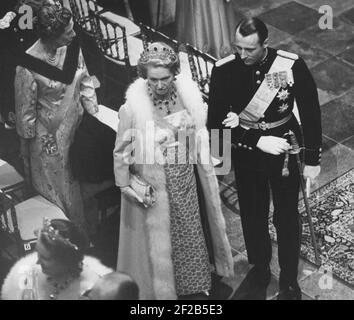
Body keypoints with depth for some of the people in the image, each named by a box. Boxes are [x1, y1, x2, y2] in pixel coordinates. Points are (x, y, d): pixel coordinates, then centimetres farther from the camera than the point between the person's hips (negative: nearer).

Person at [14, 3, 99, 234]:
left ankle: (83, 232, 42)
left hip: (77, 127, 5)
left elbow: (85, 82, 4)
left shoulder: (72, 48, -12)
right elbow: (26, 108, -15)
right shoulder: (28, 65, -27)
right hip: (49, 137, -5)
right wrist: (26, 144, -5)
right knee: (57, 188, 14)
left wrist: (94, 114, 5)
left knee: (80, 182, 21)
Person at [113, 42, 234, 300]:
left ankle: (194, 288, 41)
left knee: (190, 235, 20)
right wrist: (124, 185, -8)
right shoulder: (132, 108, -20)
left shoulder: (188, 96, -9)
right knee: (157, 243, 11)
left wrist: (205, 170, 12)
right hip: (152, 188, -4)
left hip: (186, 182, 4)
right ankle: (161, 289, 32)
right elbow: (122, 151, -9)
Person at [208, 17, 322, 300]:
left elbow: (310, 113, -9)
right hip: (247, 153, 1)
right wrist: (258, 141, -27)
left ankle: (289, 280, 32)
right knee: (253, 215, 18)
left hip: (285, 151, -1)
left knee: (287, 217, 12)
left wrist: (312, 159, -5)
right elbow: (217, 123, -19)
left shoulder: (292, 66, -20)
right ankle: (260, 266, 44)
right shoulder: (224, 71, -19)